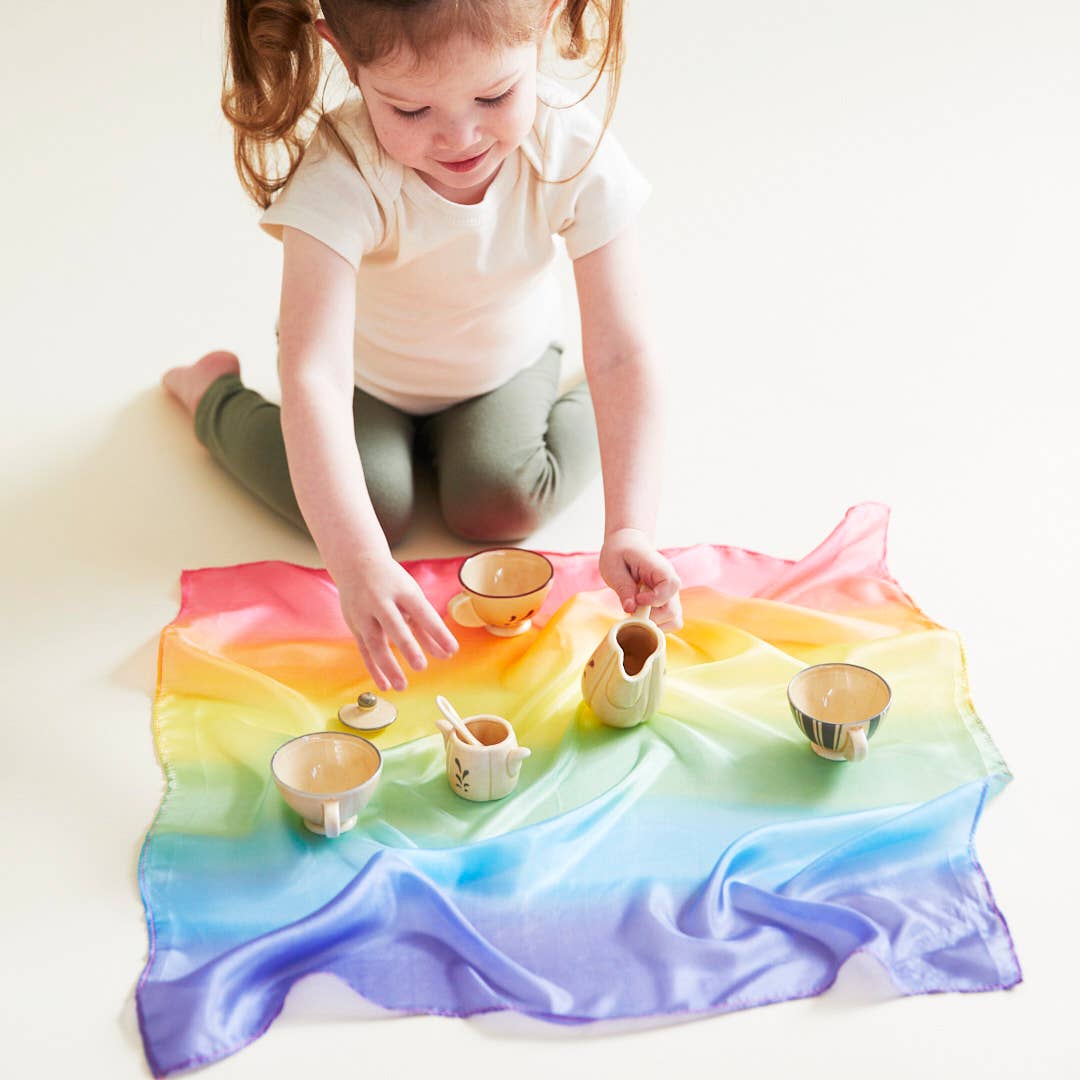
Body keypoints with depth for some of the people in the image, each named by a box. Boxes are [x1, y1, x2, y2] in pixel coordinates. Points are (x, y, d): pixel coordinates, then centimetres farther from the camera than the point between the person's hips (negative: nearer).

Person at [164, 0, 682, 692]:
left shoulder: (574, 151, -32)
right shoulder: (342, 175, -39)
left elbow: (623, 351, -34)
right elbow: (314, 374, -48)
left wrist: (629, 530, -45)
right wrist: (358, 563, -59)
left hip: (503, 360, 1)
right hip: (368, 368, 0)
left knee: (500, 507, -20)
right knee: (370, 506, -17)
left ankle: (582, 411, 13)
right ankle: (213, 392, 10)